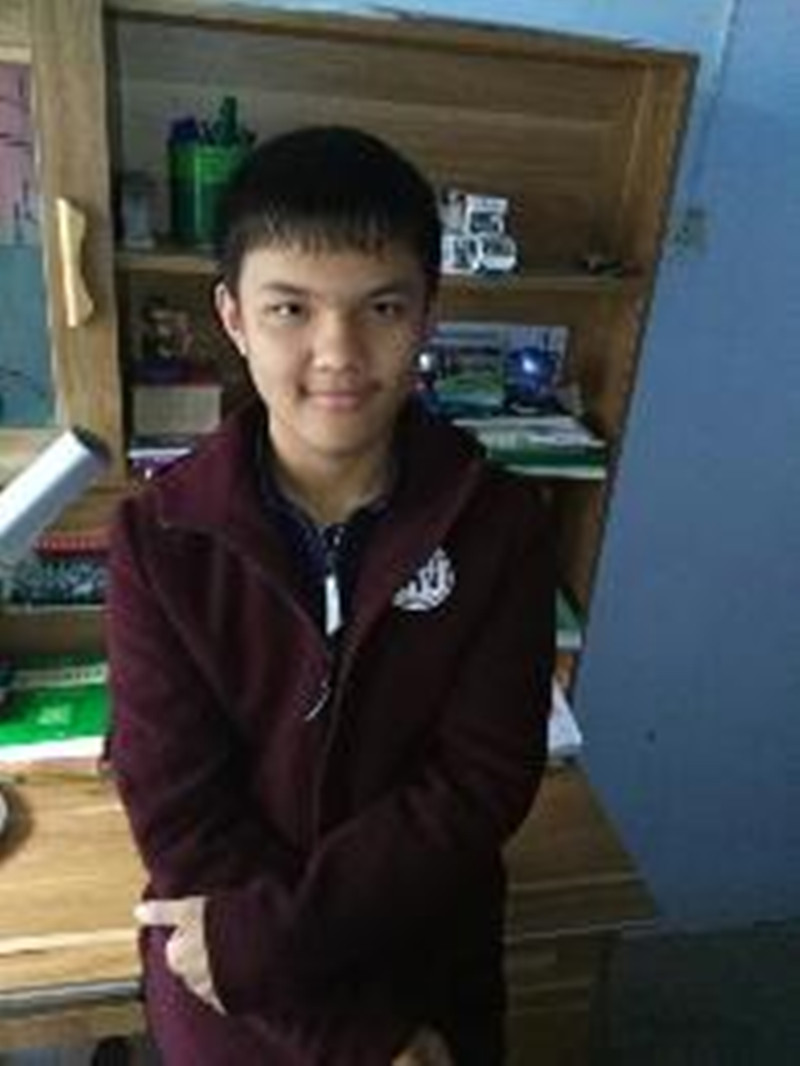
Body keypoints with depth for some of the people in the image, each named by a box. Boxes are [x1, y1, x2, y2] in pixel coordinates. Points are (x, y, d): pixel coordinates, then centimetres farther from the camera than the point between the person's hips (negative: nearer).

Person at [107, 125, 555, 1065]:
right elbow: (181, 817, -18)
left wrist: (264, 938, -22)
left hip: (434, 965, 1)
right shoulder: (159, 538, -17)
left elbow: (480, 788, -17)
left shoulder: (502, 525, -16)